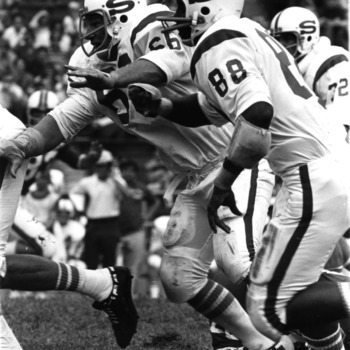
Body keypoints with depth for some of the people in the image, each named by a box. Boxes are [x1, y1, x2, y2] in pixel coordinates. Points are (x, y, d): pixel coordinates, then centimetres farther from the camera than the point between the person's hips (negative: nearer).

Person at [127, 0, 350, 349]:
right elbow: (208, 108, 30)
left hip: (318, 182, -10)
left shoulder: (218, 45, -12)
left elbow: (256, 122, -25)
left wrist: (219, 189, -12)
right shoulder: (245, 32, 18)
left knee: (270, 310, -5)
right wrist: (158, 105, 14)